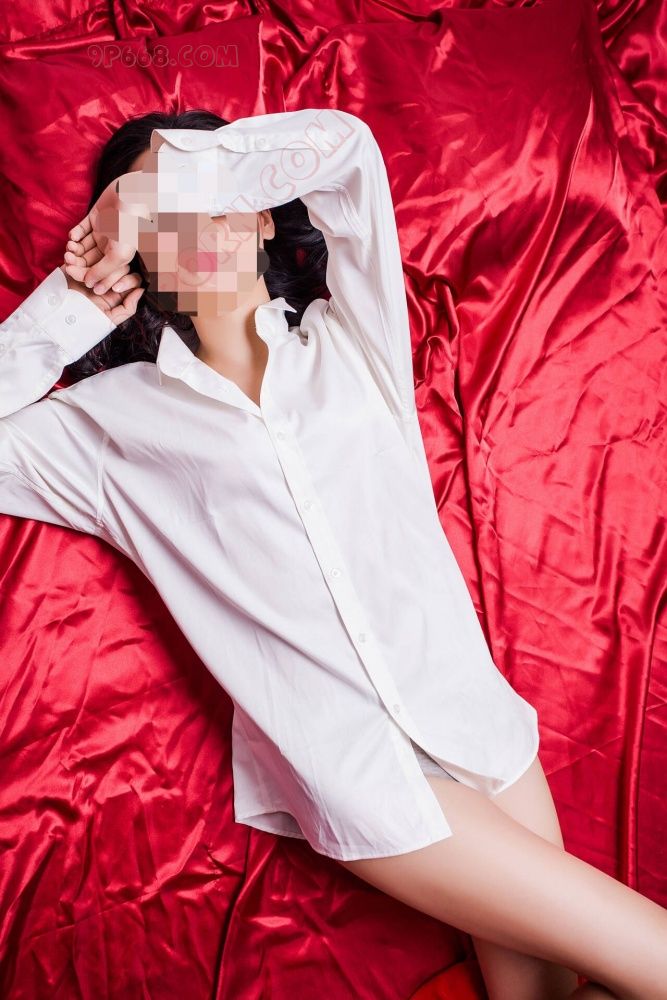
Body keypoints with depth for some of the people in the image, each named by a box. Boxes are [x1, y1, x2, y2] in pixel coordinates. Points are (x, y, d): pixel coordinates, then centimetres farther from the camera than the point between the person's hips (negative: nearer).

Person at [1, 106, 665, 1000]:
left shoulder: (347, 338, 9)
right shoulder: (116, 416, 5)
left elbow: (344, 143, -1)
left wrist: (165, 175, -1)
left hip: (472, 713, 3)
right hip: (353, 772, -3)